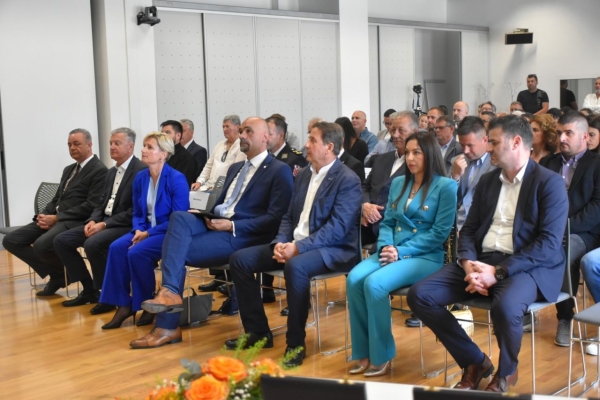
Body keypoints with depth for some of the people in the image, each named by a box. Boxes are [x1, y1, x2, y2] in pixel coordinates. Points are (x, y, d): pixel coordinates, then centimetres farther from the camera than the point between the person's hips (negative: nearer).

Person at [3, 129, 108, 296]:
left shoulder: (99, 171, -8)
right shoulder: (68, 169, 21)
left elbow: (91, 206, -16)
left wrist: (56, 218, -17)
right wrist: (43, 214, -1)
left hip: (74, 221, -9)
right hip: (53, 218, 9)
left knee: (41, 245, -34)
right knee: (10, 240, -1)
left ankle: (64, 272, 0)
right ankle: (56, 273, 4)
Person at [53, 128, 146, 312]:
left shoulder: (141, 171, -12)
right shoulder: (112, 171, 18)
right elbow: (102, 203, 19)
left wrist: (104, 224, -20)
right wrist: (93, 220, -4)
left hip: (126, 225, -9)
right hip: (105, 222, 9)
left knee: (92, 244, -33)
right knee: (61, 240, -2)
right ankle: (89, 289, 6)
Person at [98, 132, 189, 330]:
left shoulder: (177, 179, -14)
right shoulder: (140, 177, 6)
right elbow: (137, 213, 12)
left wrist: (149, 233, -18)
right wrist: (139, 230, -10)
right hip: (146, 231, 6)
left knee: (137, 252, -29)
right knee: (117, 247, -20)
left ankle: (146, 304, -7)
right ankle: (124, 304, -15)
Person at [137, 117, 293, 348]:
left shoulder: (280, 171, -2)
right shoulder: (235, 168, 24)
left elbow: (276, 219, -11)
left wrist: (232, 225, -17)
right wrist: (209, 214, 1)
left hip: (242, 235, -7)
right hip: (215, 223, 7)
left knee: (178, 250, -23)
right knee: (179, 217, -23)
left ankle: (168, 326, -16)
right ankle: (169, 292, -28)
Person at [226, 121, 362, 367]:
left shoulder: (348, 180, -11)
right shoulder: (303, 174, 14)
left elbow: (337, 228, -20)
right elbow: (289, 216, 15)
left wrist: (298, 247, -24)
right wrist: (281, 242, -5)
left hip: (334, 249, -8)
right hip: (295, 244, 8)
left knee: (296, 267, -39)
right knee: (240, 259, -3)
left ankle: (296, 344, -23)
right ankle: (258, 332, 5)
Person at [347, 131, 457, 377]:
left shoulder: (446, 186, -3)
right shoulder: (398, 183, 15)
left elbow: (440, 232, -10)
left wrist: (402, 251, -16)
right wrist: (385, 246, -7)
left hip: (427, 256, -6)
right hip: (391, 252, 6)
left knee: (374, 283, -30)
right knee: (354, 279, -23)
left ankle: (381, 355, -15)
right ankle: (362, 352, -12)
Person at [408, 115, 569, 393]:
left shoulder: (549, 183, -5)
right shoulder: (487, 181, 15)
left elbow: (549, 244, -14)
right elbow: (468, 230, 13)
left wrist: (499, 272, -22)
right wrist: (468, 264, -10)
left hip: (526, 266, -6)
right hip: (481, 260, 6)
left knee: (506, 306, -38)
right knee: (420, 295, -13)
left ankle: (506, 372, -3)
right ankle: (474, 361, 5)